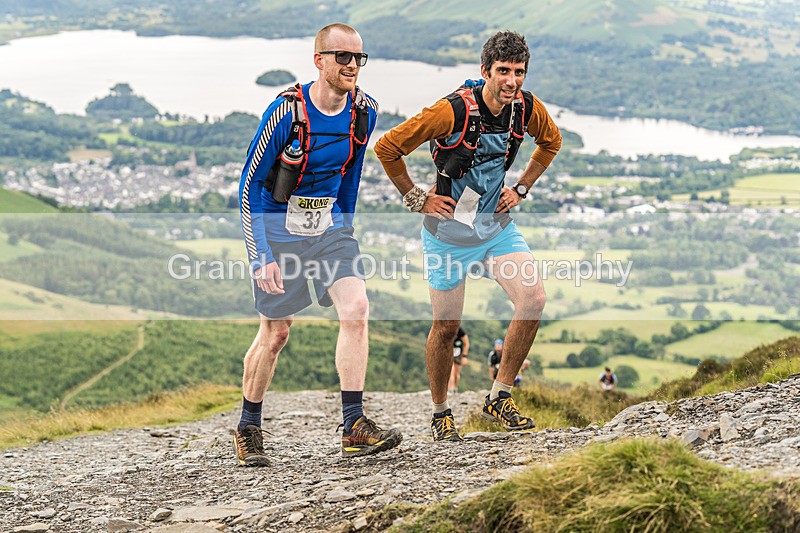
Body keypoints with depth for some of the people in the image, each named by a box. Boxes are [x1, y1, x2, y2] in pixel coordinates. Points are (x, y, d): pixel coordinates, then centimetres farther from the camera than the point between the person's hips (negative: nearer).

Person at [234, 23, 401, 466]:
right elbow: (249, 184, -14)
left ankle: (354, 428, -12)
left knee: (356, 309, -15)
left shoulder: (364, 112, -5)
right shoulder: (286, 111, -21)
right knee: (275, 332, 3)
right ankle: (247, 430, 22)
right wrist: (261, 257, -19)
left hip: (329, 223, 4)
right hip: (278, 225, -4)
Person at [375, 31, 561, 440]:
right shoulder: (452, 111, -24)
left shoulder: (527, 108, -8)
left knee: (533, 299, -14)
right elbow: (387, 148, -16)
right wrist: (417, 199, -10)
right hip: (449, 231, -4)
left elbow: (551, 141, 17)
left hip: (497, 226, 4)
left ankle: (499, 399, -1)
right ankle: (440, 414, 25)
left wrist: (521, 189, 8)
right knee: (447, 326, 3)